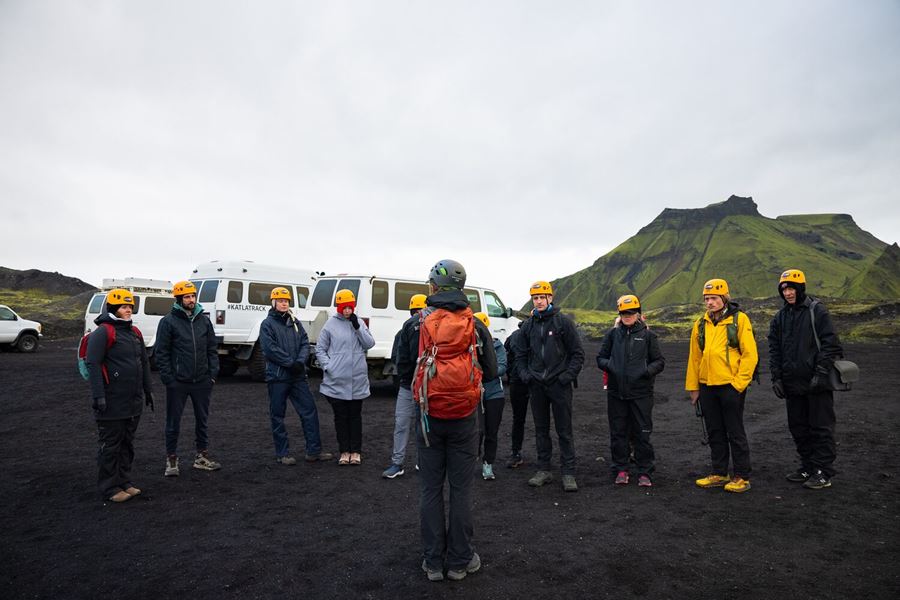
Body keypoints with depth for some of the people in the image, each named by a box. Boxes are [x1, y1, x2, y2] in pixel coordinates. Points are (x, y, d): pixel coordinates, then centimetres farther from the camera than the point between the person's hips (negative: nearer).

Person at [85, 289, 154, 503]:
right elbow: (93, 364, -17)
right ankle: (110, 488, 13)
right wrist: (98, 395, -21)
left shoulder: (134, 332, 13)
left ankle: (124, 482, 28)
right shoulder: (103, 332, -11)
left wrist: (148, 390, 19)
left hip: (134, 402, 8)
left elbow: (144, 363, 19)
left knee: (127, 443, 16)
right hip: (112, 402, -8)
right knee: (110, 445, 2)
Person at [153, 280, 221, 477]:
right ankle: (171, 459, 21)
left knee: (202, 420, 13)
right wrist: (168, 378, -11)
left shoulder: (204, 320, 7)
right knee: (173, 422, 8)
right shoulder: (168, 321, -5)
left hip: (202, 381, 4)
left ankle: (202, 456, 26)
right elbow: (161, 352, -6)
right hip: (178, 382, -4)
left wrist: (213, 373, 1)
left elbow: (212, 349, 9)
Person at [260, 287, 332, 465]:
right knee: (277, 416, 4)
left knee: (309, 410, 3)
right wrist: (291, 363, -16)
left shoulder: (295, 322, 13)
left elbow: (305, 343, 5)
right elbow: (270, 349, -13)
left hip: (298, 376, 5)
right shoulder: (268, 324, -2)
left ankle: (314, 451, 10)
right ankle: (282, 454, 15)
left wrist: (300, 362, -12)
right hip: (277, 377, -5)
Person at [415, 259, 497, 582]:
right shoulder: (475, 325, -3)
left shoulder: (421, 323, -5)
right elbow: (491, 372, 0)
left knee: (431, 490, 11)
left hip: (430, 417, 0)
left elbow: (409, 369, -2)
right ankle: (460, 561, 21)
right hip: (463, 418, 0)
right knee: (461, 489, 11)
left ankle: (433, 562, 20)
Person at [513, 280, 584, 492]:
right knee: (541, 430, 12)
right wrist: (524, 374, 3)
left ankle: (568, 473, 9)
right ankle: (543, 470, 22)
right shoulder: (529, 325, 9)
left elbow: (577, 353, -1)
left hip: (559, 385, -4)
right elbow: (521, 353, 17)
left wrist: (568, 375, -11)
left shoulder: (563, 322, -3)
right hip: (536, 385, 4)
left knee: (564, 430, 2)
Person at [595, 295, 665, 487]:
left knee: (642, 434, 4)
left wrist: (647, 371, -14)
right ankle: (620, 470, 21)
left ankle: (644, 472, 16)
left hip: (641, 393, -2)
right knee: (618, 433, 9)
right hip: (616, 393, 2)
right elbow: (600, 358, 13)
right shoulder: (613, 334, 7)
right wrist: (609, 366, -8)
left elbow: (659, 361, 5)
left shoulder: (647, 335, 2)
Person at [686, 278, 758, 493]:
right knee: (715, 433, 13)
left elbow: (750, 354, -9)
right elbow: (694, 357, 14)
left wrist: (739, 382, -13)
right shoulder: (701, 324, 10)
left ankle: (742, 477, 14)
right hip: (707, 387, 6)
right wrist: (692, 387, 12)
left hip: (731, 386, -5)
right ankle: (719, 474, 24)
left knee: (735, 433, 3)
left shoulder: (739, 319, -5)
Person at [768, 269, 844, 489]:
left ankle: (823, 473, 10)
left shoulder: (817, 310, -6)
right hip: (792, 384, 6)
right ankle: (807, 467, 25)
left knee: (821, 428, 1)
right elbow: (774, 349, 12)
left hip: (816, 383, -6)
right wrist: (776, 377, 4)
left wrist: (820, 373, -16)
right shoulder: (780, 316, 11)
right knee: (798, 428, 13)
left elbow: (830, 343, -11)